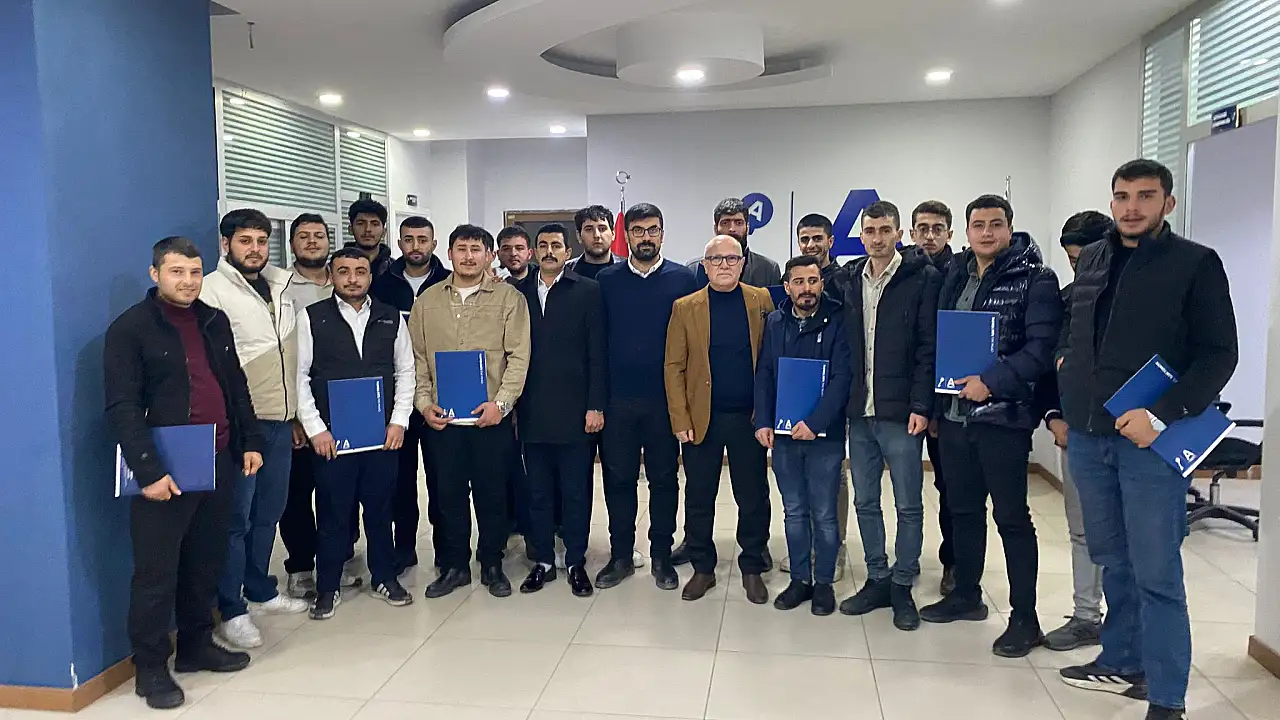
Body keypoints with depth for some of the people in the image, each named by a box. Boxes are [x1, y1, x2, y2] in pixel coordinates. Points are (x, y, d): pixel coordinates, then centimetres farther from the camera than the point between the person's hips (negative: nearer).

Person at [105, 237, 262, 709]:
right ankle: (151, 668, 15)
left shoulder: (215, 321, 11)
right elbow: (122, 408, -14)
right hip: (165, 471, -6)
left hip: (219, 464, 6)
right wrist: (149, 471, -20)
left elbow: (237, 387, 17)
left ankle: (196, 646, 30)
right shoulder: (130, 328, -8)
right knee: (156, 573, 2)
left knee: (207, 563, 15)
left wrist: (250, 442, 10)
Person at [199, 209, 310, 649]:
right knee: (236, 517, 1)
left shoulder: (282, 286, 12)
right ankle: (231, 610, 12)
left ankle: (261, 592, 30)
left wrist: (298, 413, 16)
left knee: (268, 512, 15)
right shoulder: (212, 290, -7)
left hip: (281, 420, 6)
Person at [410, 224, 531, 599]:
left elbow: (518, 357, -6)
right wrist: (424, 402, -2)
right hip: (442, 418, 2)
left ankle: (491, 565, 22)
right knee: (449, 494, 10)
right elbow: (417, 357, 9)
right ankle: (454, 565, 24)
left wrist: (501, 402, -15)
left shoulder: (509, 298, -1)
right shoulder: (427, 300, 8)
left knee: (492, 494, 6)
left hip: (493, 416, -2)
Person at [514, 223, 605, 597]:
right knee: (538, 492, 11)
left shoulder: (587, 291, 0)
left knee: (576, 491, 6)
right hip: (533, 412, 3)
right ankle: (542, 561, 23)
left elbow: (596, 353, -3)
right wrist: (512, 404, 2)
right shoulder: (519, 291, 8)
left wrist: (595, 406, -8)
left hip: (575, 409, -3)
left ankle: (576, 563, 19)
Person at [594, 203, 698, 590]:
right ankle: (621, 555, 22)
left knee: (664, 478, 8)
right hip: (618, 398, 1)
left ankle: (661, 556, 22)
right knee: (618, 477, 8)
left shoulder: (683, 279, 1)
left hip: (665, 398, -1)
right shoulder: (607, 280, 5)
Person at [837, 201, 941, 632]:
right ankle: (877, 580, 26)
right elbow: (844, 344, 10)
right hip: (859, 411, 5)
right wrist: (843, 399, 4)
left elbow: (928, 347, -8)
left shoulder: (923, 278, -4)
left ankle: (903, 587, 19)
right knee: (865, 503, 13)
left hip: (900, 412, -5)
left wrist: (921, 406, -13)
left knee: (908, 506, 5)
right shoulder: (850, 280, 10)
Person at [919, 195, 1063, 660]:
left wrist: (991, 382, -22)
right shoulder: (955, 276, 12)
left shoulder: (1035, 280, -7)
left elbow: (1041, 348, -15)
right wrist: (933, 402, 8)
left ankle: (1025, 619, 11)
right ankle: (966, 596, 32)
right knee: (963, 508, 16)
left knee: (1011, 516, 0)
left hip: (1003, 416, -6)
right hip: (954, 413, 6)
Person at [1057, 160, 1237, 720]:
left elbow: (1219, 354, -7)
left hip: (1149, 440, -5)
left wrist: (1160, 417, -16)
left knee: (1156, 573, -1)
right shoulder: (1091, 260, 12)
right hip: (1087, 437, 5)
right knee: (1112, 561, 15)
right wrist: (1066, 402, 12)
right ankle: (1121, 664, 29)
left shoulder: (1196, 264, -3)